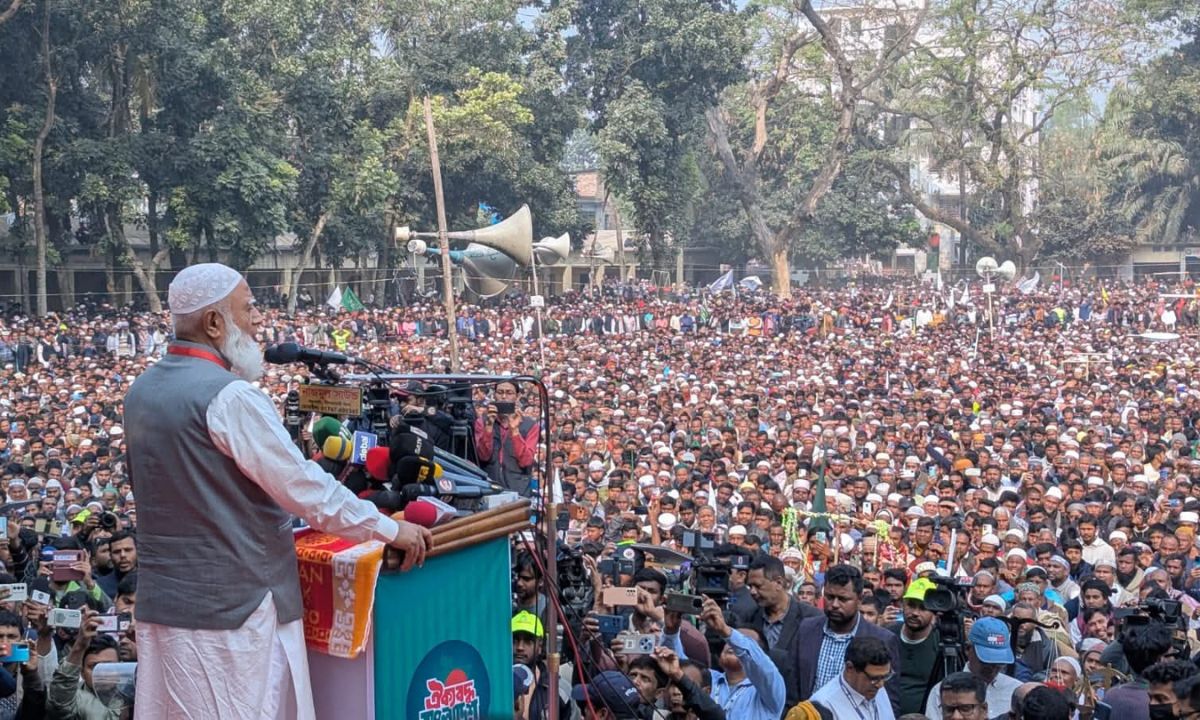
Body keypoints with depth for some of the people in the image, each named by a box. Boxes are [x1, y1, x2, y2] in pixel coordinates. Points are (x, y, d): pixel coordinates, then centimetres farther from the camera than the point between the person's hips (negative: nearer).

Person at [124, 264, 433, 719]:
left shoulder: (142, 392, 9)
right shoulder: (228, 395, -18)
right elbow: (306, 486, -17)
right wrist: (390, 529, -6)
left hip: (163, 599, 8)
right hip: (230, 603, -8)